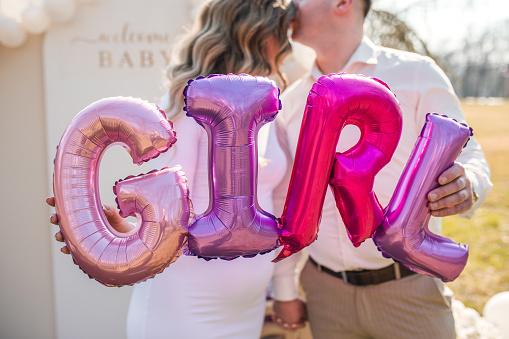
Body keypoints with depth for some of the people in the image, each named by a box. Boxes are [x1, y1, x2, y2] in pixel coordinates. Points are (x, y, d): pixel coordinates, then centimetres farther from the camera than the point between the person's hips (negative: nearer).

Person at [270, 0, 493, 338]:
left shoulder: (416, 75, -6)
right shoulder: (291, 100, 5)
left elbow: (471, 160, -7)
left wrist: (466, 188, -31)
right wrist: (284, 291, 11)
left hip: (408, 292, -3)